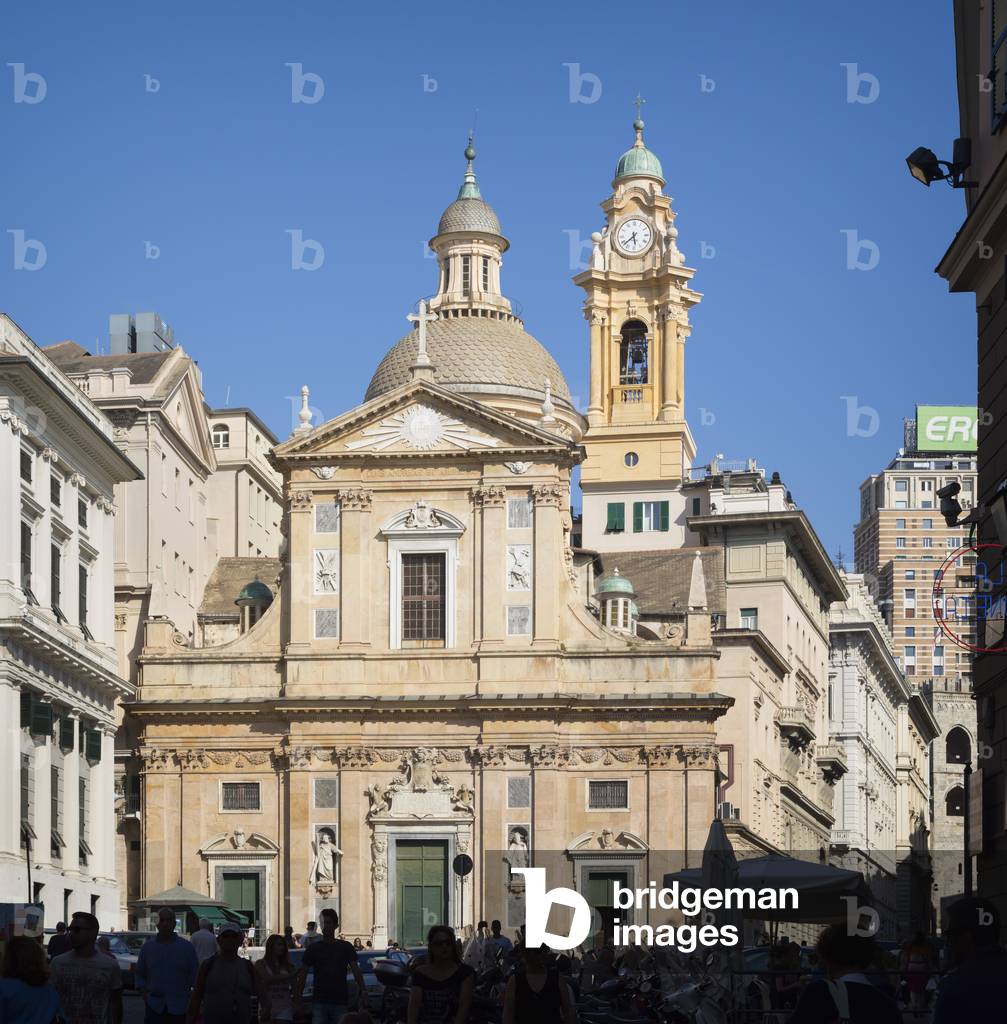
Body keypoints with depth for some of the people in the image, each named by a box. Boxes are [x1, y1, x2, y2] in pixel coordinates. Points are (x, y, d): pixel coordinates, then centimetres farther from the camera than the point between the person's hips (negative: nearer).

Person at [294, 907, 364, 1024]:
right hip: (319, 1001, 0)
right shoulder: (313, 948, 8)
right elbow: (302, 976, 8)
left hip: (340, 1001, 0)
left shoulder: (345, 947, 7)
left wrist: (362, 990, -19)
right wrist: (297, 999, 1)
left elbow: (356, 970, -2)